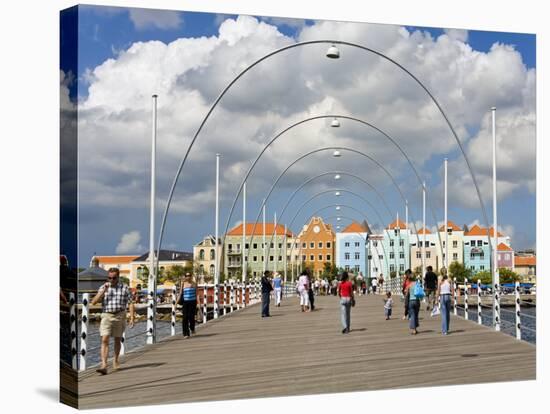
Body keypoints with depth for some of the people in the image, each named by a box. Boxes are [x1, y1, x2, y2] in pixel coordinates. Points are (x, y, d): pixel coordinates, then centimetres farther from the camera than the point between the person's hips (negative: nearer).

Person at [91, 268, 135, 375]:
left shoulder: (124, 288, 1)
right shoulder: (103, 287, 2)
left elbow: (130, 303, 1)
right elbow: (93, 302, -5)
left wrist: (132, 318, -7)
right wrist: (103, 291, -16)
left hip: (120, 316, 1)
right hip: (106, 316, 0)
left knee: (117, 340, 13)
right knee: (104, 340, -13)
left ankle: (116, 361, 34)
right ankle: (104, 366, -21)